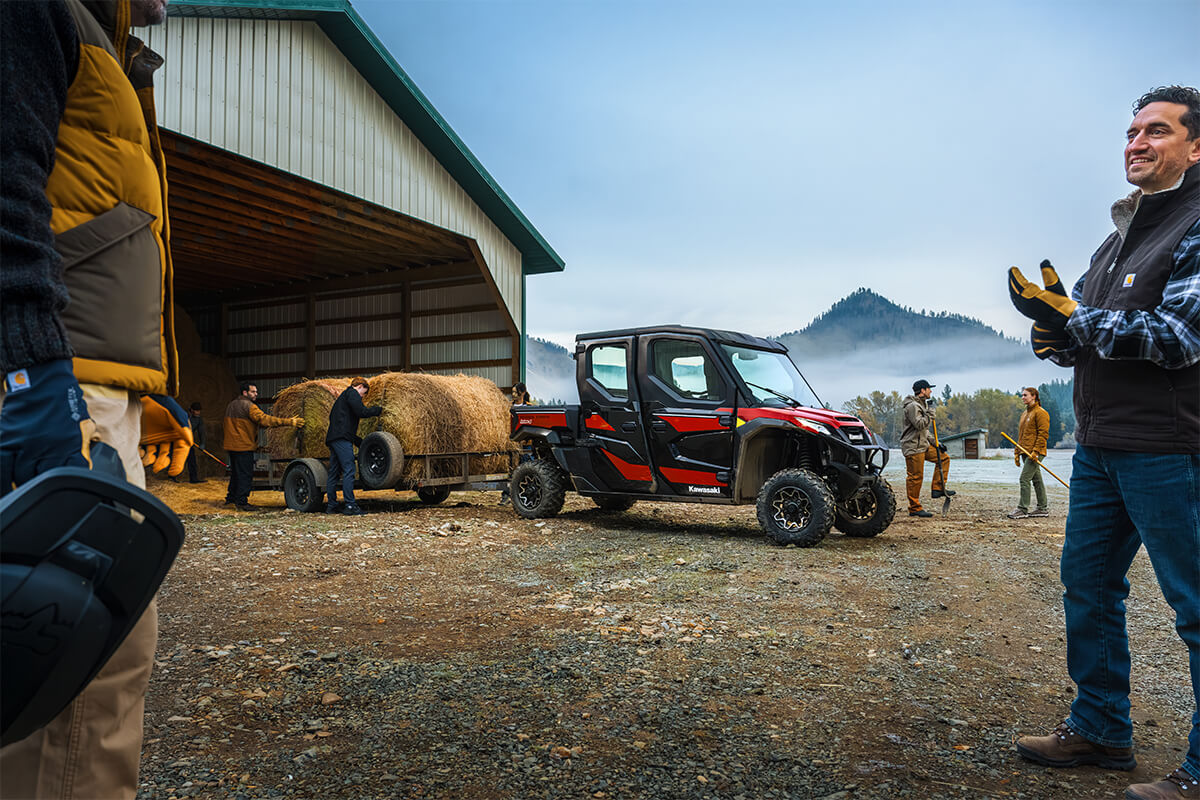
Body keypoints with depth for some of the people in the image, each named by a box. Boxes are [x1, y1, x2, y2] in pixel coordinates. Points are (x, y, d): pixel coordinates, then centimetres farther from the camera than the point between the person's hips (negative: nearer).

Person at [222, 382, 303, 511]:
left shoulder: (232, 404, 15)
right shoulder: (248, 406, -14)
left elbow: (223, 426, 24)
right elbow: (265, 420, -26)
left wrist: (226, 440, 37)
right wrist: (288, 422, -30)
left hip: (231, 445, 9)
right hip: (244, 446, -9)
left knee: (236, 473, 20)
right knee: (245, 474, -5)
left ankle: (231, 498, 28)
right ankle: (241, 502, -4)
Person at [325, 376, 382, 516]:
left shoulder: (342, 396, 30)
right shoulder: (352, 393, 1)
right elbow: (362, 412, -15)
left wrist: (359, 442, 31)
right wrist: (378, 409, 2)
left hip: (332, 439, 10)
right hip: (342, 438, -10)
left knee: (334, 472, 12)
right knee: (349, 470, -12)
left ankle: (331, 505, 16)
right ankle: (350, 506, -15)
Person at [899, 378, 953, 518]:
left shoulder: (923, 404, 18)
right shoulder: (912, 406, -15)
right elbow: (920, 425, -26)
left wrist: (934, 442, 15)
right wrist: (930, 412, -16)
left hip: (924, 445, 10)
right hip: (913, 447, -10)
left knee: (943, 458, 10)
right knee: (916, 477, -5)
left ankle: (937, 488, 11)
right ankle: (914, 509, 2)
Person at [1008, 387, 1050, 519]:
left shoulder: (1040, 413, -8)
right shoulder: (1024, 414, 20)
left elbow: (1043, 434, -15)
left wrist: (1035, 451, -21)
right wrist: (1017, 452, 17)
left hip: (1035, 453, -9)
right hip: (1025, 452, 9)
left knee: (1024, 479, -12)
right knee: (1037, 480, 12)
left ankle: (1023, 510, -10)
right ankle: (1043, 508, 18)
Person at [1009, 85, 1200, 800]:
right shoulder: (1118, 239, 19)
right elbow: (1085, 338, 18)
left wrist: (1072, 317, -17)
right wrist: (1059, 332, -5)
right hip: (1098, 446, 9)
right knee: (1088, 586, 14)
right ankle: (1101, 728, 28)